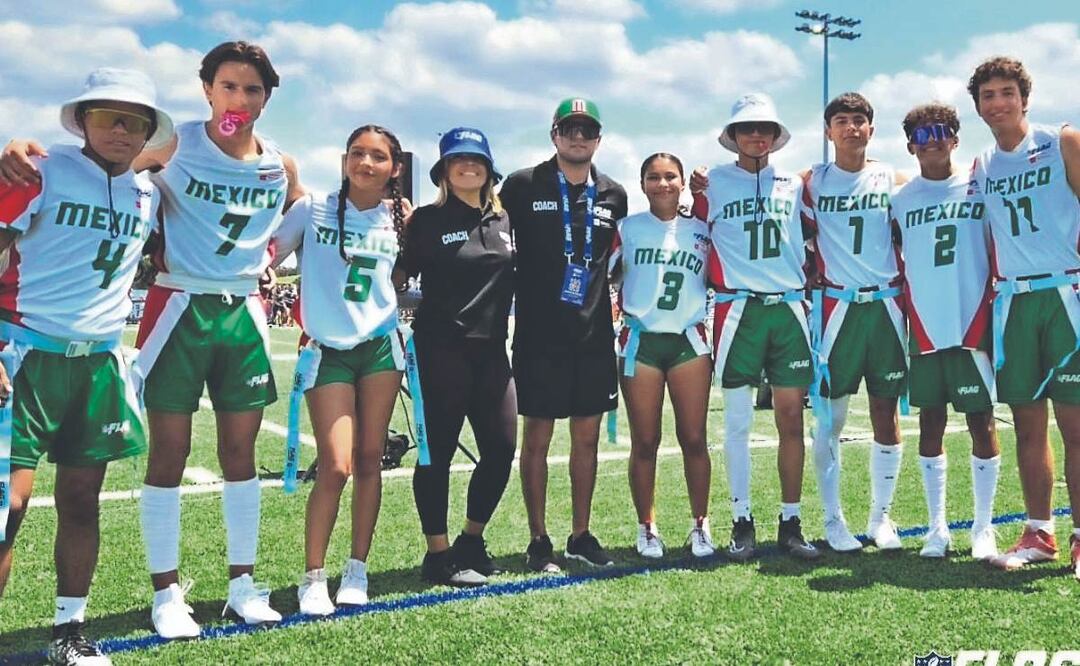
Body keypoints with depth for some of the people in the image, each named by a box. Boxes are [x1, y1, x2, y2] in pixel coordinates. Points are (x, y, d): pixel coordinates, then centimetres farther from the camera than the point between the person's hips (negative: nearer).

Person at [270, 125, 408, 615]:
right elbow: (268, 255, -3)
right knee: (336, 467, -10)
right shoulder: (313, 208, -2)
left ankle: (357, 571, 18)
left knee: (369, 461, 5)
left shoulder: (397, 221, 5)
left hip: (380, 347, 3)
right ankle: (313, 578, 6)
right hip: (328, 352, -3)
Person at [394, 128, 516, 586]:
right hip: (441, 350, -5)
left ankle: (471, 541, 25)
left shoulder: (505, 220, 12)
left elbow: (521, 276, 19)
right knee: (438, 451, 1)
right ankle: (439, 554, 12)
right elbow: (397, 278, -1)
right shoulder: (428, 220, -2)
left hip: (492, 351, 5)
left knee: (502, 449, 6)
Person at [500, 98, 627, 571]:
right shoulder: (523, 186, -2)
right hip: (539, 335, -4)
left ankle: (581, 535, 22)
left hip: (594, 334, 4)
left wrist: (614, 295, 13)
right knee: (538, 436, 2)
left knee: (587, 435, 9)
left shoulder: (613, 195, 9)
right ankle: (538, 540, 13)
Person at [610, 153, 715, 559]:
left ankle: (700, 526, 12)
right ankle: (647, 529, 14)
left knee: (694, 438, 1)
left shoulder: (701, 230, 10)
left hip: (690, 341, 1)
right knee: (645, 442, 3)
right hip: (641, 342, -1)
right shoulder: (626, 229, 6)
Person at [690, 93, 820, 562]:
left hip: (789, 308, 2)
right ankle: (742, 523, 9)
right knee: (737, 421, 0)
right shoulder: (712, 184, 8)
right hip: (738, 310, -2)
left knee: (792, 420, 1)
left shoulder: (795, 185, 15)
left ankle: (791, 523, 9)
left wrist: (807, 286, 10)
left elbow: (813, 239, 21)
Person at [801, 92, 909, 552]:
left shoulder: (893, 181, 10)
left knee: (887, 415, 5)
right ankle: (833, 519, 11)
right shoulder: (812, 182, 5)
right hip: (836, 307, -1)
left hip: (886, 305, 2)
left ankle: (880, 517, 16)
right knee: (829, 417, 0)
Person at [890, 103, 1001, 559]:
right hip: (925, 329, 1)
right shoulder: (899, 200, 6)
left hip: (974, 324, -1)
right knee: (930, 425, 6)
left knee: (981, 423, 2)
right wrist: (902, 310, 2)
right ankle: (937, 527, 15)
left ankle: (983, 527, 11)